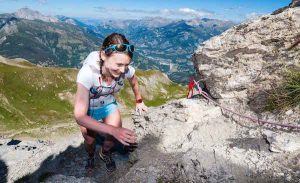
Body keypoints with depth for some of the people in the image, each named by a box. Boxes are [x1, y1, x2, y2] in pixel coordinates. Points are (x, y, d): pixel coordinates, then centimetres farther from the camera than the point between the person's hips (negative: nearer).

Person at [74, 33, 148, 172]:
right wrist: (114, 130, -49)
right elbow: (79, 116, -39)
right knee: (89, 141, 10)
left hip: (109, 105, 2)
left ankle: (105, 153, 21)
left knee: (114, 138, -17)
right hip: (88, 110, -1)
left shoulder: (126, 70, -29)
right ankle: (91, 157, 50)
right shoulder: (88, 73, -40)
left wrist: (139, 101, 14)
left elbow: (134, 83, -3)